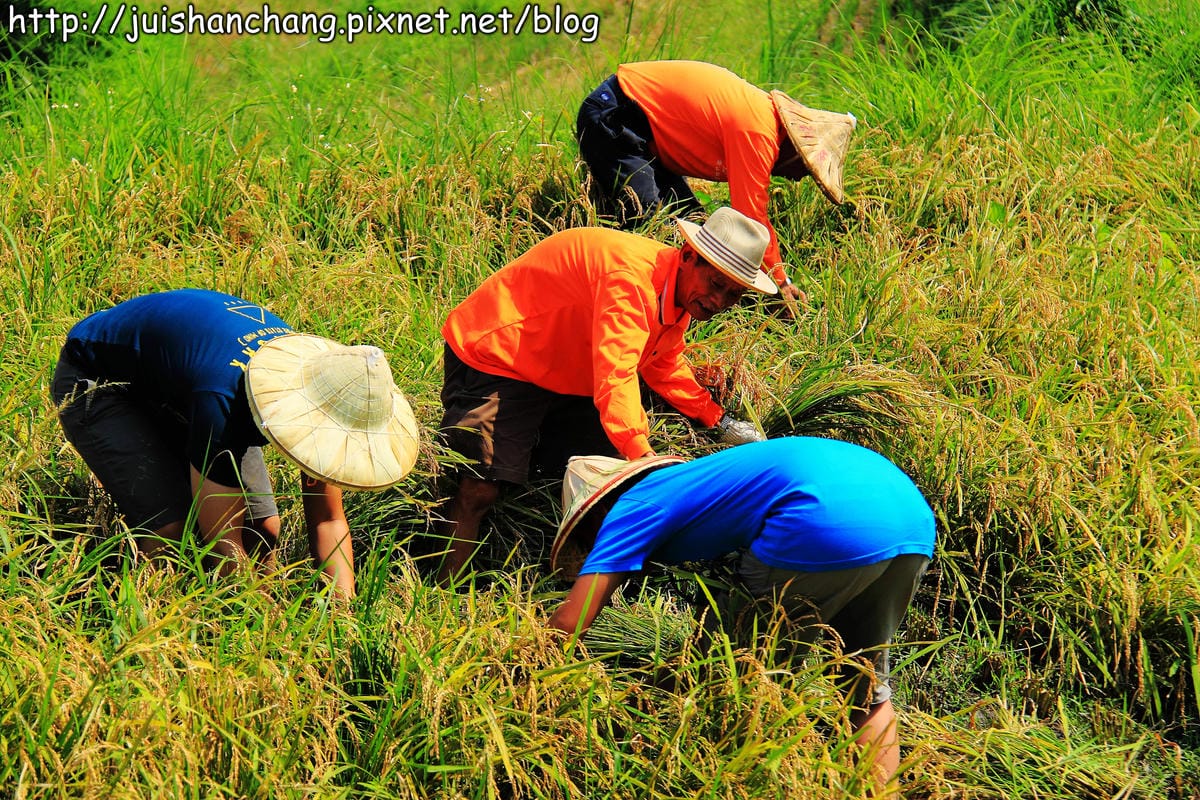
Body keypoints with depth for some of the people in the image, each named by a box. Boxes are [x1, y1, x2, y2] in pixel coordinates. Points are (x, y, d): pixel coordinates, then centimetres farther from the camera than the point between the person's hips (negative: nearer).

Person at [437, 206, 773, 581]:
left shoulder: (682, 295, 1)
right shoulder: (632, 277, -32)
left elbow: (665, 367, 18)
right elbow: (615, 375, -42)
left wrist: (719, 420, 8)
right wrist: (644, 456, -52)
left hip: (570, 378, 10)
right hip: (496, 358, -10)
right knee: (480, 489, -18)